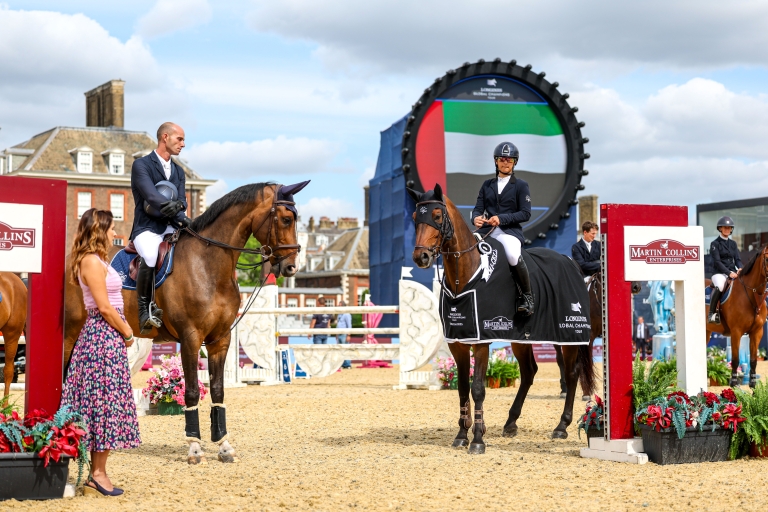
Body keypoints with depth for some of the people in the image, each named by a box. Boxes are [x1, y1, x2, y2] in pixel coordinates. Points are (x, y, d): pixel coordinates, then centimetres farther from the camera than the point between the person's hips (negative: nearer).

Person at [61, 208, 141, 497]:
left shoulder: (97, 261, 16)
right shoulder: (92, 261, -14)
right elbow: (105, 307, -18)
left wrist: (124, 332, 8)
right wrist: (127, 334, -9)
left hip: (106, 335, 10)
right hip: (104, 335, -10)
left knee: (100, 399, 10)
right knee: (106, 399, -5)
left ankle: (96, 472, 14)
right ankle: (98, 474, 1)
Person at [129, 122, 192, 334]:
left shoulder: (178, 171, 18)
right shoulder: (141, 165, -3)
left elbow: (182, 201, 6)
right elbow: (151, 195, -18)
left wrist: (179, 205, -22)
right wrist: (180, 217, -30)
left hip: (171, 228, 6)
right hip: (147, 228, -6)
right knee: (150, 257, -36)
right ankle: (145, 308, -21)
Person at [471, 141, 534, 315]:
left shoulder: (521, 185, 5)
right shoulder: (487, 185, 16)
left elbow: (525, 213, -3)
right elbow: (478, 208, 9)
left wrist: (501, 219, -17)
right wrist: (476, 218, -16)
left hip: (510, 230, -4)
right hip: (486, 229, 4)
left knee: (513, 256, -34)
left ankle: (527, 296, -13)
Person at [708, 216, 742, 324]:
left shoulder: (733, 244, 19)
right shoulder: (715, 244, 1)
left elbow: (737, 259, 13)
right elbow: (717, 262, -8)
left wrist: (740, 268, -11)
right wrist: (729, 273, -20)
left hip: (733, 272, 6)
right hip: (720, 273, -6)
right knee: (719, 287, -38)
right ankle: (712, 313, -27)